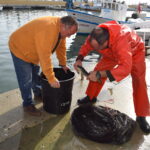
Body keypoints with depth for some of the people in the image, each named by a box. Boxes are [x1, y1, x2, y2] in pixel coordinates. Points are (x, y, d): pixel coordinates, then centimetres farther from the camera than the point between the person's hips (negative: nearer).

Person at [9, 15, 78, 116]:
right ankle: (28, 104, 13)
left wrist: (63, 64, 5)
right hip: (19, 48, -9)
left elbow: (61, 47, 2)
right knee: (26, 80, -4)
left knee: (36, 73, 21)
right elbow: (45, 56, -40)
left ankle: (38, 93, 42)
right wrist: (51, 79, -37)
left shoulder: (61, 28, -10)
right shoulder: (47, 30, -38)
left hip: (32, 50, 9)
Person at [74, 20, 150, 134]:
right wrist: (79, 59, -30)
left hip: (135, 50, -5)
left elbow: (125, 67, -57)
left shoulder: (121, 40, -50)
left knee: (139, 82, -12)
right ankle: (91, 97, 17)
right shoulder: (96, 35, -32)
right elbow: (86, 46, -11)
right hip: (112, 52, 5)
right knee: (98, 69, -5)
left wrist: (100, 74, -59)